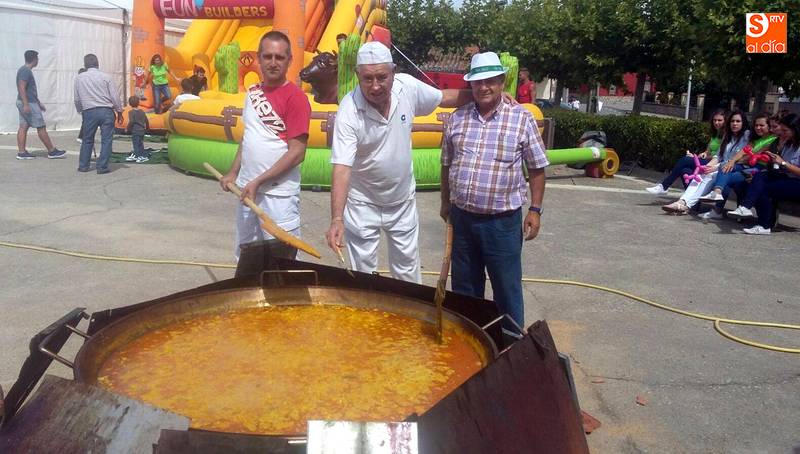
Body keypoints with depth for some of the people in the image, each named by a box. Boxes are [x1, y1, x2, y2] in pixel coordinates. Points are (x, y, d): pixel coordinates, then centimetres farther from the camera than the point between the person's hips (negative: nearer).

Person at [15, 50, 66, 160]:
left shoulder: (24, 70, 17)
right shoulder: (26, 71, -15)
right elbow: (21, 88, -23)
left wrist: (39, 103, 27)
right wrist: (26, 105, -28)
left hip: (25, 103, 10)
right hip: (28, 103, -10)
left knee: (23, 127, 7)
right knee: (41, 127, -4)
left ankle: (21, 152, 5)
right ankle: (52, 152, 1)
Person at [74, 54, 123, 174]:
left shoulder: (79, 78, 6)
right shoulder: (106, 77, -1)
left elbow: (77, 99, 11)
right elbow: (115, 96, -1)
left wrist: (80, 111, 26)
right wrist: (119, 111, 10)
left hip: (89, 112, 2)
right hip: (106, 111, -2)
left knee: (87, 140, 15)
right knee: (106, 140, 2)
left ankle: (83, 165, 19)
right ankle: (102, 167, 0)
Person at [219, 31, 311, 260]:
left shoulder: (295, 97, -12)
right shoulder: (253, 92, 10)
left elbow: (297, 153, -16)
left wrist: (258, 182, -17)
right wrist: (233, 173, 9)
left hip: (279, 195, -7)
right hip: (247, 189, 7)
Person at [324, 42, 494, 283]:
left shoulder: (408, 86, -15)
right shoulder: (349, 111, -26)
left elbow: (444, 97, 5)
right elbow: (342, 168, -32)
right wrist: (337, 219, -42)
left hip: (403, 201, 4)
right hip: (363, 205, -3)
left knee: (408, 270, 19)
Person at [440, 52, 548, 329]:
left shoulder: (522, 119, -5)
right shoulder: (457, 118, 4)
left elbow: (537, 169, -1)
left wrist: (535, 210, -5)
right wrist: (446, 202, 16)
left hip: (503, 221, -3)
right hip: (462, 217, 4)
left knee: (507, 288, 7)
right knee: (464, 287, 17)